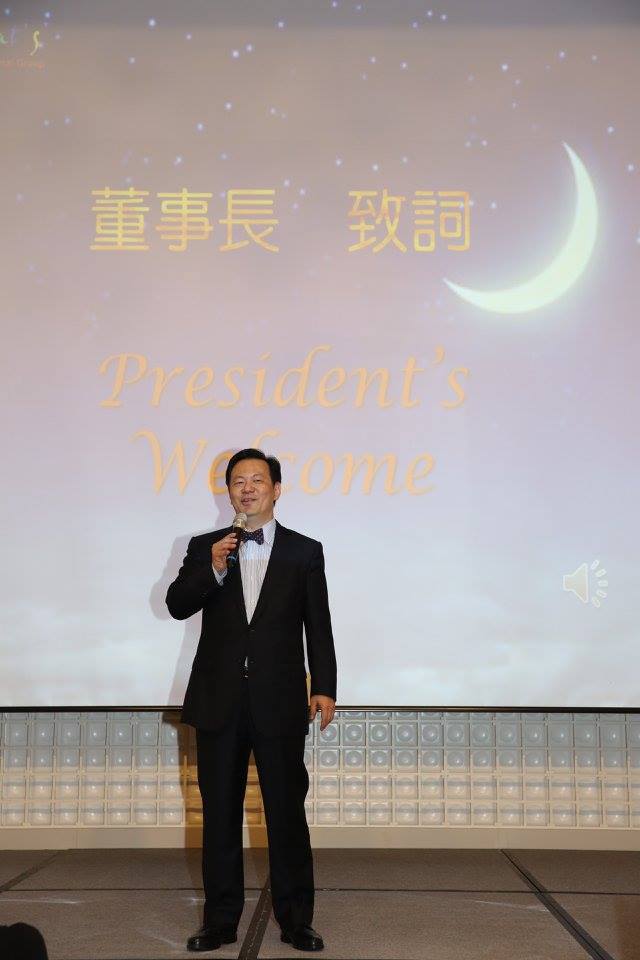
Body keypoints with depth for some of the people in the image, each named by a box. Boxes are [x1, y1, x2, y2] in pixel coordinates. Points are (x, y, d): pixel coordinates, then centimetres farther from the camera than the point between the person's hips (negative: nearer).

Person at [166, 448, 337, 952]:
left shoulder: (305, 551, 5)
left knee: (287, 813, 2)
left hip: (279, 702, -1)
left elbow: (319, 627, 3)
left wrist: (324, 687, -5)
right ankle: (220, 920, 18)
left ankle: (296, 920, 12)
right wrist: (213, 570, -17)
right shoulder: (205, 547, 8)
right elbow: (177, 605, -1)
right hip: (219, 701, 2)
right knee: (220, 815, 8)